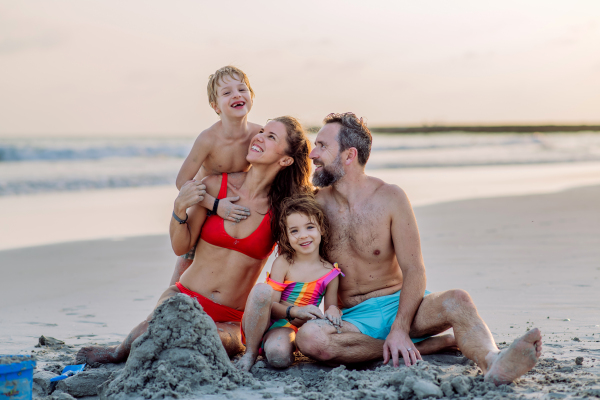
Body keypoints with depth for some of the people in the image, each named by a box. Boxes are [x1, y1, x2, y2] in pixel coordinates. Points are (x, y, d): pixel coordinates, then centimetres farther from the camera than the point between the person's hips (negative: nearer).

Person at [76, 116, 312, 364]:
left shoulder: (283, 208, -2)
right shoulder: (215, 186, -1)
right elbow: (181, 247, 1)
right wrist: (180, 209, -14)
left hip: (229, 320, 1)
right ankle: (120, 352, 0)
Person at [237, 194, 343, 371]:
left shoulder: (330, 272, 1)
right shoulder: (283, 263, -3)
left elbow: (331, 305, 9)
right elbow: (271, 304, -8)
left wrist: (333, 310, -16)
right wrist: (295, 311, -27)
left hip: (290, 329, -1)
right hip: (262, 322, 1)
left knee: (279, 356, -38)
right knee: (262, 289, -33)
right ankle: (250, 352, -17)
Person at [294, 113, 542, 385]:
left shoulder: (390, 198, -4)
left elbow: (414, 271, -8)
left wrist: (400, 330, -21)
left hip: (397, 305, -1)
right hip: (353, 319, 1)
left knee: (457, 300, -30)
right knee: (309, 337, -34)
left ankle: (493, 364, -60)